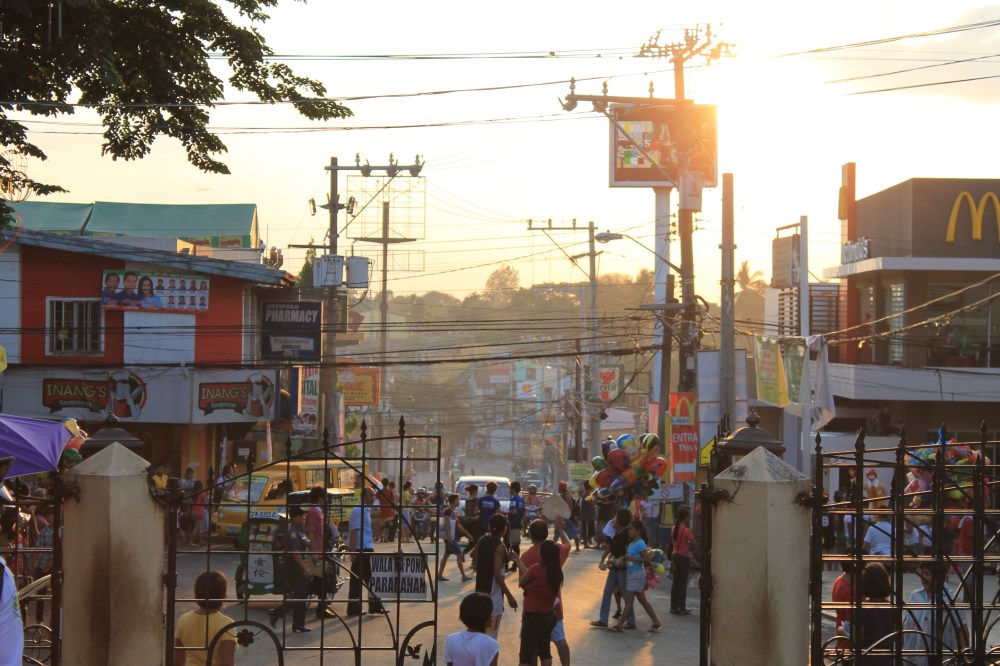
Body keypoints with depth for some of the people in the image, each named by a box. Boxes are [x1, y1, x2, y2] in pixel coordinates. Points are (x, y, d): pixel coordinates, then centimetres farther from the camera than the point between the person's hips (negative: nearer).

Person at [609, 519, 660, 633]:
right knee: (642, 600, 12)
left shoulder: (640, 544, -15)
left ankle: (619, 625, -3)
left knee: (628, 600, -5)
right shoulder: (631, 544, 11)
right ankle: (656, 623, 16)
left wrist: (632, 558, -25)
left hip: (637, 574, -10)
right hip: (630, 574, 10)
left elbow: (646, 560, -21)